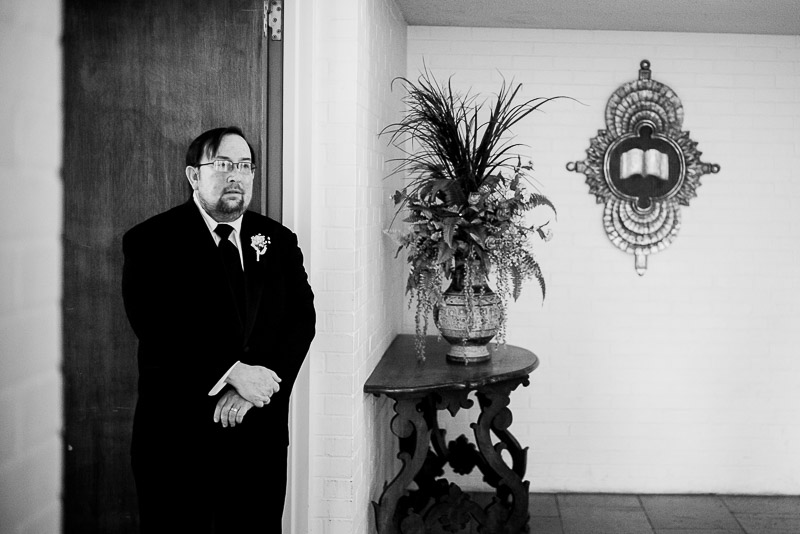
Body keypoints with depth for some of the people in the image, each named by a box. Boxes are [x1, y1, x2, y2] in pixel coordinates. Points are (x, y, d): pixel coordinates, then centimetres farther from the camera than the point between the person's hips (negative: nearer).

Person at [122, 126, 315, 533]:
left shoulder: (279, 242, 9)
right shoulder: (151, 241, -2)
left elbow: (301, 320, -1)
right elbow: (156, 327, -15)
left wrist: (251, 389, -15)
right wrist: (232, 373, -22)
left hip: (260, 431, 3)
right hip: (177, 434, -3)